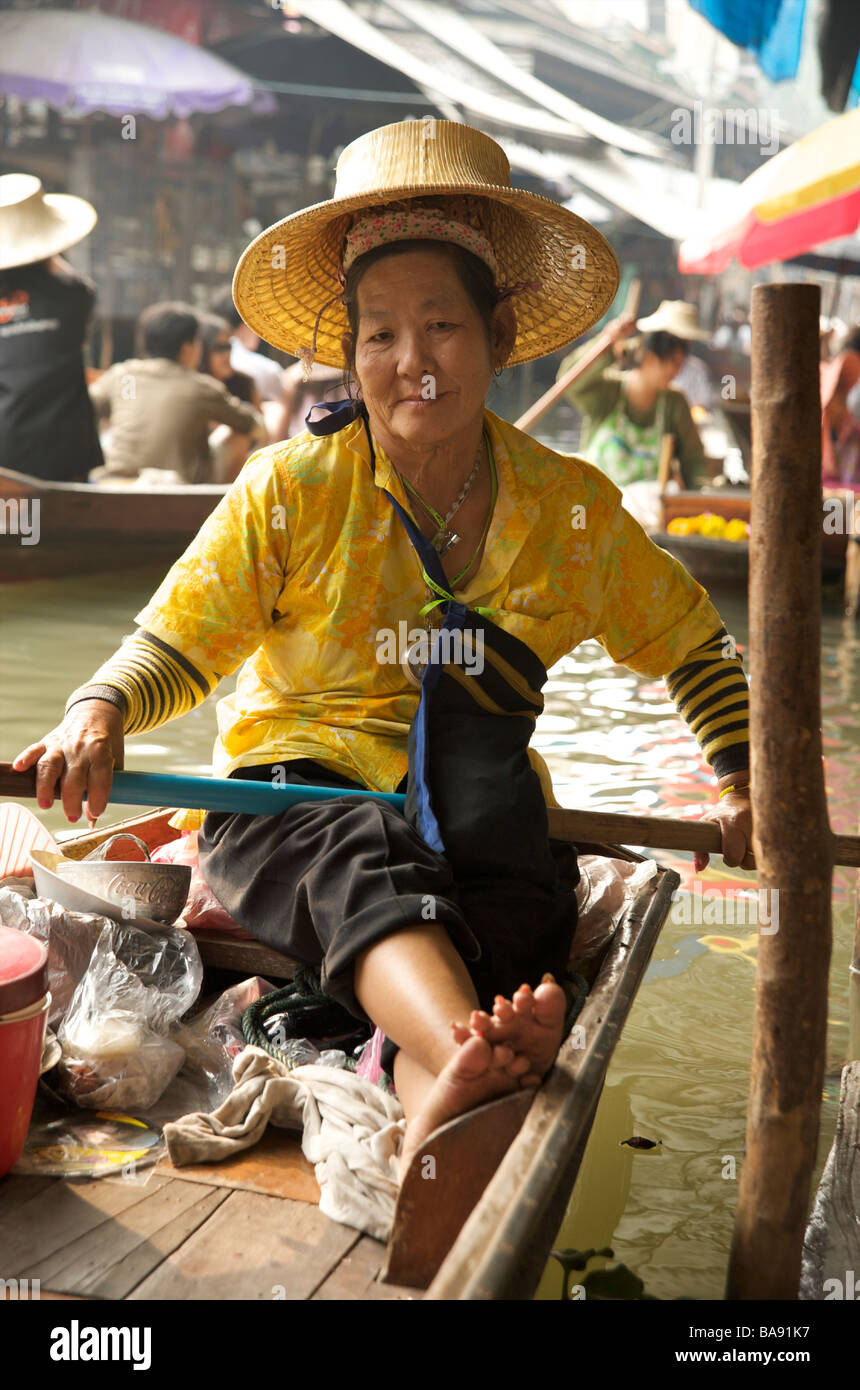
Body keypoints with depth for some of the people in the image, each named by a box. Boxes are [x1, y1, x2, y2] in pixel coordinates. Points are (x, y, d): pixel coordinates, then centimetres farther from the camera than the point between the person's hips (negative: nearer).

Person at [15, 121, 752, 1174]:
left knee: (523, 893, -32)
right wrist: (98, 713, -24)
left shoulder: (574, 508, 4)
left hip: (473, 812, 3)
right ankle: (471, 1065, -62)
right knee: (365, 867, -37)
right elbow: (175, 642, -2)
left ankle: (431, 1103, -54)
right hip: (293, 793, -2)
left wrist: (739, 780, 8)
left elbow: (687, 641, 17)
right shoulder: (289, 489, -3)